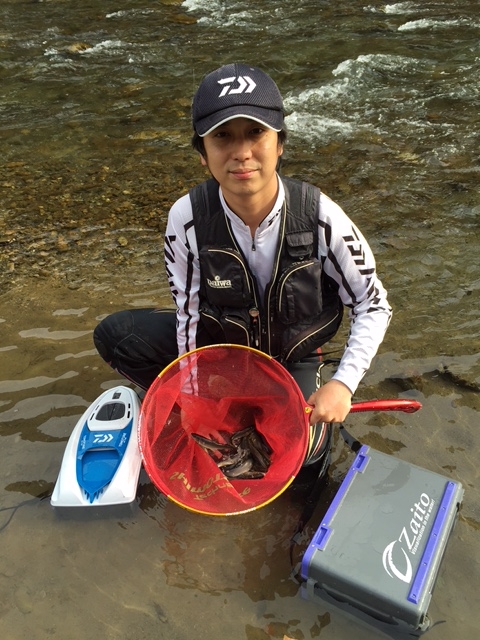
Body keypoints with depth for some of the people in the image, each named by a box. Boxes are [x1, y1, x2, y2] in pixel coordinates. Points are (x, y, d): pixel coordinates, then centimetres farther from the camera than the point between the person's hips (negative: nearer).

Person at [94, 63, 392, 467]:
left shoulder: (320, 217, -26)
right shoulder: (187, 218, -23)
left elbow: (374, 305, -15)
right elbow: (189, 312, -13)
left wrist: (344, 383, -23)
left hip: (290, 358, -1)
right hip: (219, 342, 2)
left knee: (300, 449, -25)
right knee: (114, 335, -16)